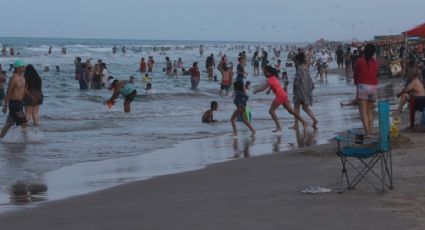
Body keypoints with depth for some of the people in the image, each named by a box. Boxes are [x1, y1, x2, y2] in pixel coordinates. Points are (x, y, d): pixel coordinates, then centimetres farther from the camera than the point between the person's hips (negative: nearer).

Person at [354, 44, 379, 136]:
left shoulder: (360, 61, -2)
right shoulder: (375, 62, 7)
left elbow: (355, 75, 6)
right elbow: (376, 74, 10)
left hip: (362, 86, -4)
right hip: (374, 87, 4)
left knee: (363, 112, -7)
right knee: (370, 111, 15)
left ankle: (367, 132, -18)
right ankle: (370, 132, 12)